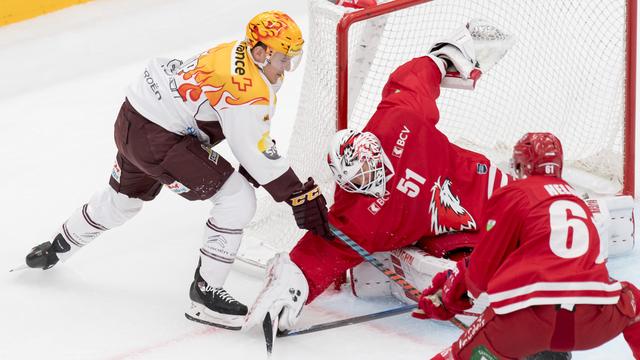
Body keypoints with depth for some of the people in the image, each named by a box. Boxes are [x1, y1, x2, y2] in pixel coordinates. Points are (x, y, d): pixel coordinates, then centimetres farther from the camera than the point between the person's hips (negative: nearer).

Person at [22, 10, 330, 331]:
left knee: (123, 199, 34)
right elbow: (255, 154, -24)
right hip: (153, 136, -10)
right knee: (237, 200, -12)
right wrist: (302, 196, -20)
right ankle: (205, 294, -3)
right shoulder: (247, 87, -26)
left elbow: (255, 134, 12)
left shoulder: (241, 54, 4)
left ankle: (57, 248, 58)